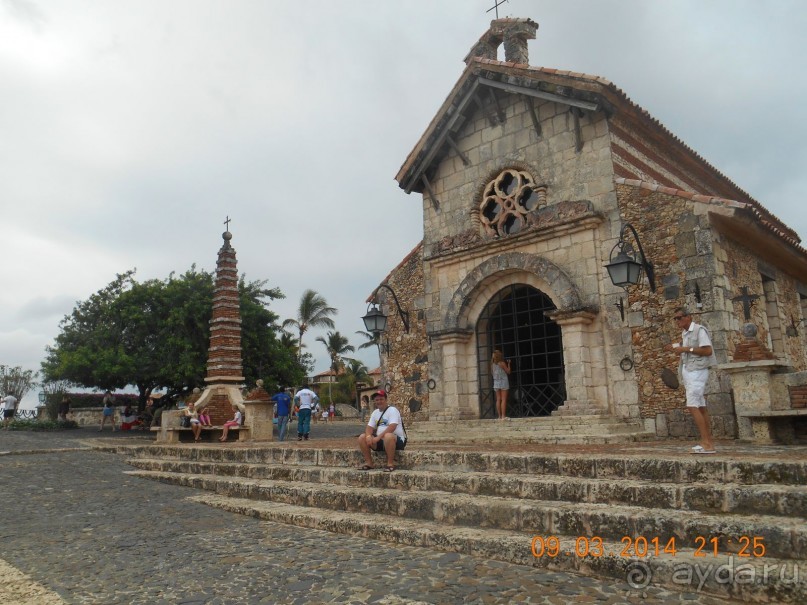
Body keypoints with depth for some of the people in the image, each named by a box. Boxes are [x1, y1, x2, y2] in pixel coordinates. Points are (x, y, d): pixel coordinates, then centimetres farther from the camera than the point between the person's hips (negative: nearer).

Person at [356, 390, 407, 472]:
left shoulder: (392, 410, -10)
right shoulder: (375, 412, 15)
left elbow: (392, 427, -24)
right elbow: (369, 427, 8)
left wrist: (379, 437, -28)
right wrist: (368, 436, -15)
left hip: (397, 440, -7)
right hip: (380, 440, 7)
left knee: (388, 436, -40)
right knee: (362, 438, -7)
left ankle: (390, 464, -26)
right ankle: (368, 462, 0)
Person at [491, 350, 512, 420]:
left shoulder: (492, 364, 3)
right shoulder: (502, 363, -11)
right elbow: (508, 371, -1)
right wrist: (508, 364, 12)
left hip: (496, 382, 5)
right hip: (503, 382, -5)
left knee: (498, 400, 6)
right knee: (504, 400, -3)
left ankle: (499, 416, 6)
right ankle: (503, 416, -6)